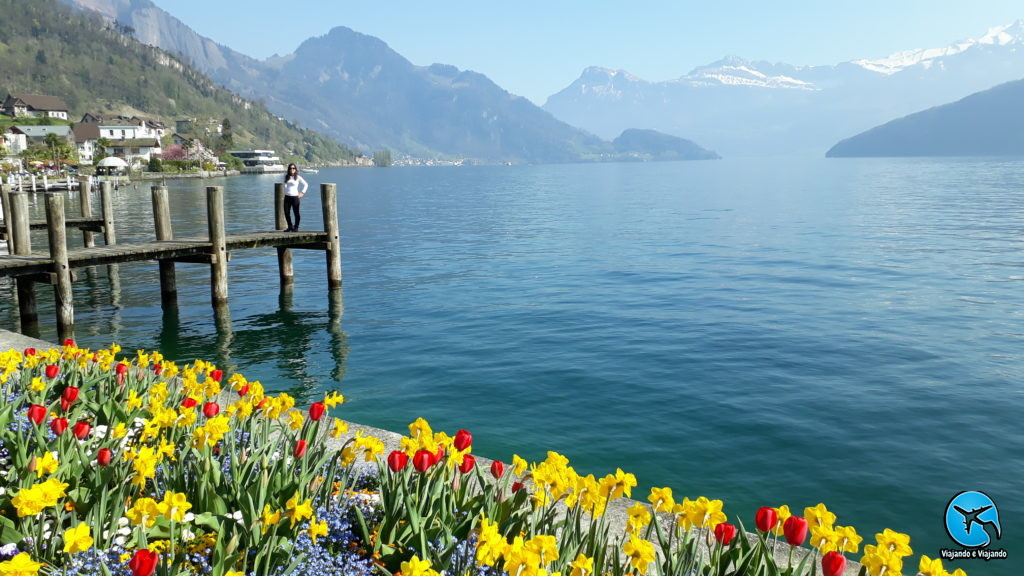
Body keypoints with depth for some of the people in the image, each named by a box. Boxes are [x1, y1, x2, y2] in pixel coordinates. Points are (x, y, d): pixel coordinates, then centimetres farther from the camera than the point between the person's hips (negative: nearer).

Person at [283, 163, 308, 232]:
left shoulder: (298, 177, -2)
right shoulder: (286, 177, 10)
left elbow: (305, 184, 3)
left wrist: (302, 193, -1)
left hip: (294, 197, -5)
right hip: (287, 197, 5)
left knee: (296, 213, 0)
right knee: (286, 213, 4)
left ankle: (296, 227, 10)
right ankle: (290, 227, 17)